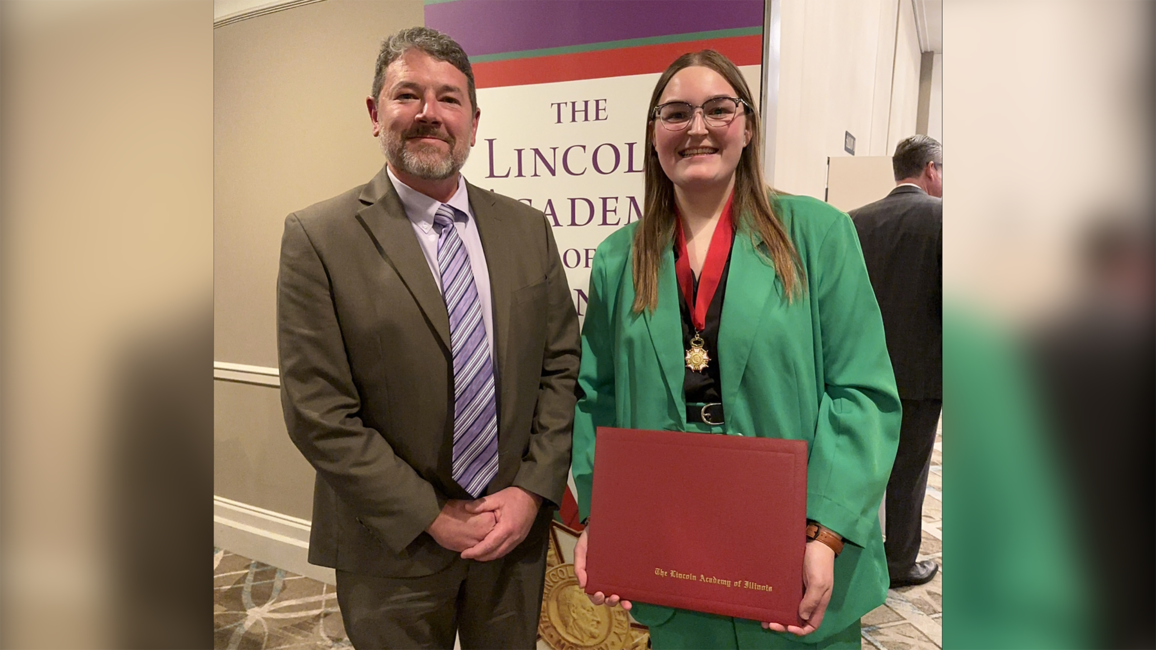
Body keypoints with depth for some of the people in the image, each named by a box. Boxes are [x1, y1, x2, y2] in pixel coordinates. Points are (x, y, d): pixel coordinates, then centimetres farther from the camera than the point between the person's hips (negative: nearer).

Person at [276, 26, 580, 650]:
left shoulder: (527, 228, 1)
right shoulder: (318, 237, -10)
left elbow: (562, 365, 2)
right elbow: (319, 412, -13)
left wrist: (533, 490, -8)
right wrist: (432, 517, -13)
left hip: (517, 529, 4)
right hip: (394, 549, -3)